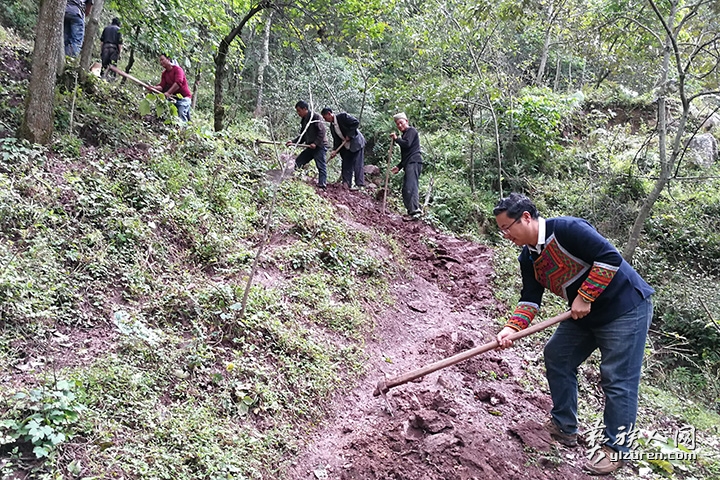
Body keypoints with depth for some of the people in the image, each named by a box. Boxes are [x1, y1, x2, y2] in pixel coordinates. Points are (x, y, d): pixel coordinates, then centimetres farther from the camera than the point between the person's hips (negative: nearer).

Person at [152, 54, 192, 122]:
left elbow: (178, 83, -25)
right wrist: (154, 88, -22)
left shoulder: (177, 69, -10)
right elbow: (162, 86, 0)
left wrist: (168, 93, -33)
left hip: (184, 97, -8)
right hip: (174, 98, 8)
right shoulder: (164, 74, 12)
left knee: (182, 117, -20)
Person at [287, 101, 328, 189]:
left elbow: (322, 131, -17)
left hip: (319, 146, -9)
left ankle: (322, 184, -10)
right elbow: (302, 136, 18)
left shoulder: (316, 117, -9)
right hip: (310, 147, 9)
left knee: (321, 166, -9)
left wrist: (315, 143, -21)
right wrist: (293, 141, 4)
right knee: (298, 162, 7)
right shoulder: (304, 120, 16)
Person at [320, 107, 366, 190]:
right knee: (346, 165, 6)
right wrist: (334, 150, -8)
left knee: (357, 164, -6)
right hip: (346, 146, 8)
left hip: (356, 143, -8)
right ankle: (346, 184, 11)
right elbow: (336, 139, 6)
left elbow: (356, 122, -19)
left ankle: (359, 184, -2)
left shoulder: (342, 116, -14)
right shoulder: (331, 126, 7)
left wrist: (349, 135, -18)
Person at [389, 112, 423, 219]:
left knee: (411, 186, -22)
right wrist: (399, 167, 25)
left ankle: (415, 211, -31)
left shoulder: (411, 130, 1)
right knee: (406, 189, 6)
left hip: (414, 162, -10)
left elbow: (407, 144, -17)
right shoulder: (405, 134, 28)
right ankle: (411, 211, 6)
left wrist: (396, 139, -5)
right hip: (409, 164, 10)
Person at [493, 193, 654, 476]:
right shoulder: (528, 258, 2)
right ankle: (564, 427, 23)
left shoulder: (566, 229, -24)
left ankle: (615, 447, 10)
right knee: (556, 356, 10)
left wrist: (584, 297, -25)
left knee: (618, 379, -5)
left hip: (626, 308, -9)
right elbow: (530, 299, -1)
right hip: (584, 315, 9)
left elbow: (610, 258, -28)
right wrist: (511, 328, -17)